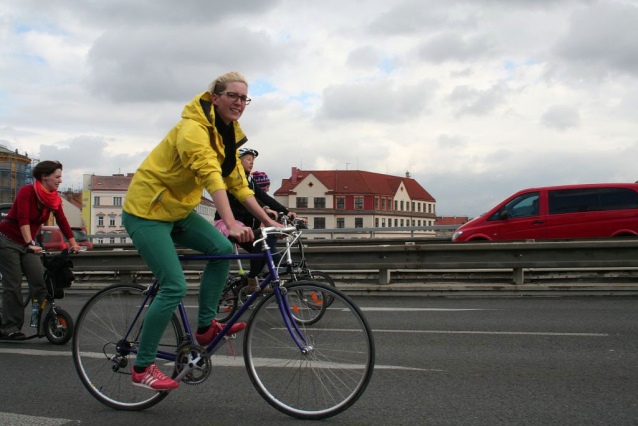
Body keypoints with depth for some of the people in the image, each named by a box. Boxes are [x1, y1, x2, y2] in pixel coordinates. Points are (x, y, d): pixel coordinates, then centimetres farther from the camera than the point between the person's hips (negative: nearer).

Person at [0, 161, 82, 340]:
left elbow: (62, 222, 0)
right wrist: (30, 243, -38)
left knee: (40, 281, -8)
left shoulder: (54, 199, 1)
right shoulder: (27, 191, -18)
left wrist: (73, 243, -6)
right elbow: (23, 219, -28)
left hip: (27, 244, 6)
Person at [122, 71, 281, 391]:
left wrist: (268, 221, 1)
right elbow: (210, 176, -37)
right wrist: (231, 224, -48)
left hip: (177, 210, 9)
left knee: (222, 248, -10)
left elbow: (238, 184, 7)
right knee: (175, 287, -14)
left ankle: (206, 326, 3)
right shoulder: (194, 128, -22)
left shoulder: (227, 134, 6)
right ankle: (142, 368, -1)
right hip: (147, 211, -9)